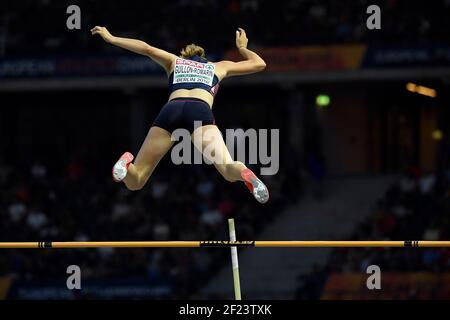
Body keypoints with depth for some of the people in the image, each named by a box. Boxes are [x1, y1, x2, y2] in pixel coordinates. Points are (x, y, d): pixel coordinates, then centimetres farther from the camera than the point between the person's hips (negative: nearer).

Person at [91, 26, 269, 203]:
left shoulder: (174, 62, 36)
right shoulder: (218, 67, 37)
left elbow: (147, 49, 21)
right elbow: (259, 64, 47)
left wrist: (110, 39, 28)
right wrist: (242, 48, 66)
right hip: (201, 111, -1)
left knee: (134, 182, 5)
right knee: (229, 170, -18)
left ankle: (126, 164, -29)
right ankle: (245, 174, -54)